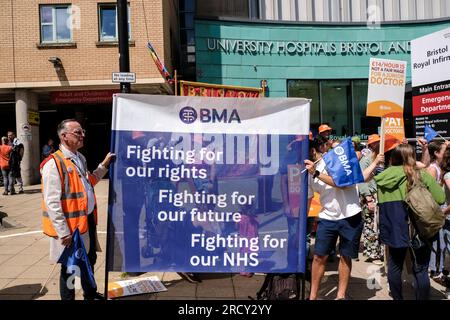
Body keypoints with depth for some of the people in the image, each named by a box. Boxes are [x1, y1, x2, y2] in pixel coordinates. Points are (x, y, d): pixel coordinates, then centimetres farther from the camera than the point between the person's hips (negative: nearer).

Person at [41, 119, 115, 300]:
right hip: (70, 226, -9)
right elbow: (52, 203, -21)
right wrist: (64, 232, -21)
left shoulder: (80, 158, 8)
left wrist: (103, 166, 13)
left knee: (90, 260, 23)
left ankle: (90, 294, 43)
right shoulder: (54, 163, -19)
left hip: (88, 220, 9)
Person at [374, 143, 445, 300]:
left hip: (395, 229, 2)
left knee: (394, 266, 17)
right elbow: (440, 198, -6)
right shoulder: (422, 174, -9)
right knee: (420, 269, 9)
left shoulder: (386, 175, -6)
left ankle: (397, 298, 29)